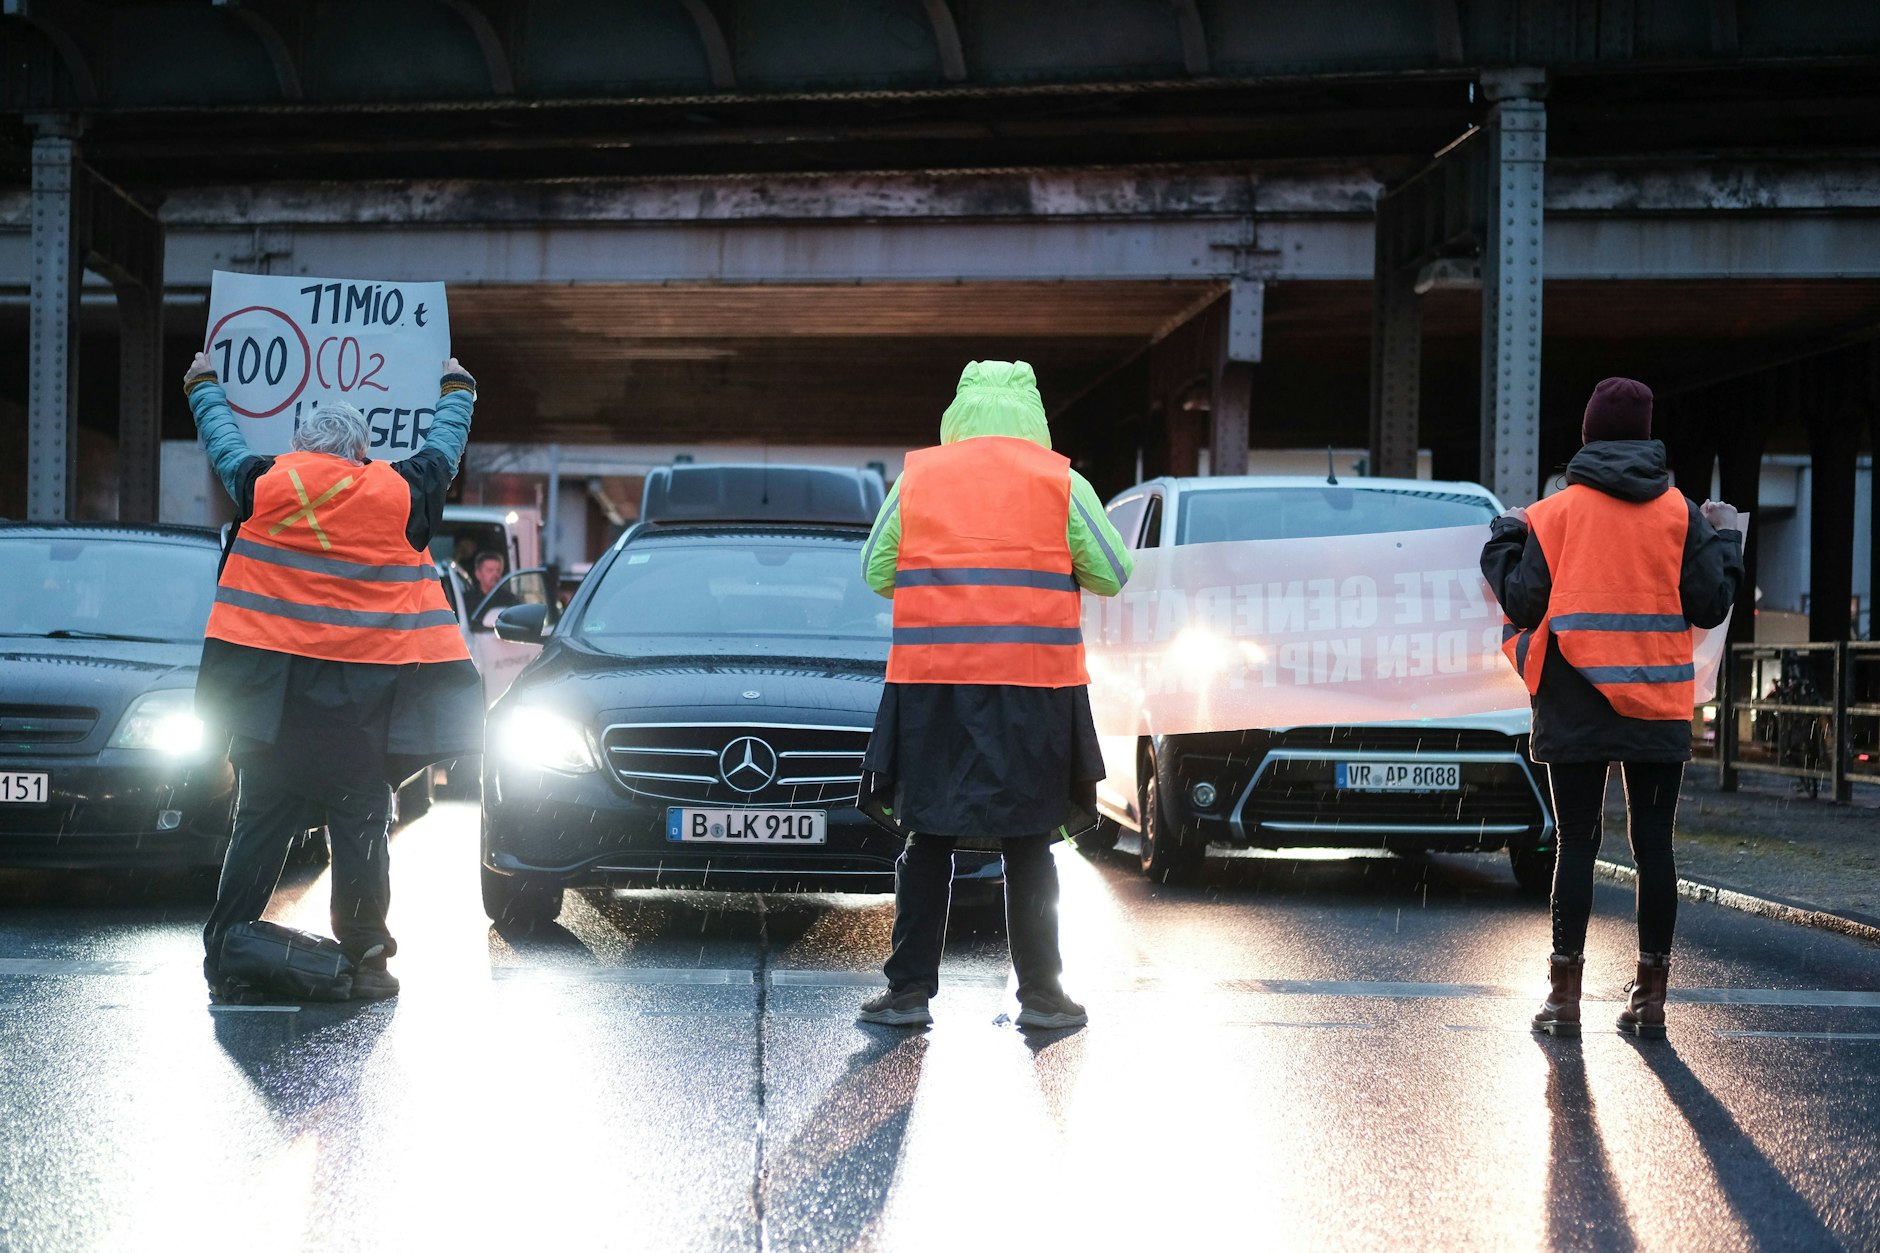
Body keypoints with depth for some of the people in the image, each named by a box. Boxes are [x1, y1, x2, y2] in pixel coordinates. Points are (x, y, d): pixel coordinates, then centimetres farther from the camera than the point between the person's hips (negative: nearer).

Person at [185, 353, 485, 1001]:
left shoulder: (265, 483, 2)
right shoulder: (400, 491, 1)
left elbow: (221, 439, 22)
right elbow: (445, 444, 20)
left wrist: (204, 385, 41)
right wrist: (457, 388, 40)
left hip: (275, 685, 1)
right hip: (367, 693, -1)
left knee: (260, 824, 7)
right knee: (361, 826, 5)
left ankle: (225, 958, 9)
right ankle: (365, 960, 6)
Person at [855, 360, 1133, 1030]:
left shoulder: (916, 478, 5)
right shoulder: (1061, 482, 1)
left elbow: (875, 574, 10)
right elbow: (1112, 575, 6)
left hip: (929, 684, 1)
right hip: (1034, 685, -1)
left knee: (927, 840, 8)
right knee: (1028, 845, 7)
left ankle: (910, 989, 7)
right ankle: (1040, 994, 10)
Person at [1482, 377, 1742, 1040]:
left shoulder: (1554, 513, -2)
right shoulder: (1681, 514, 2)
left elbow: (1524, 605, -6)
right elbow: (1709, 606, 1)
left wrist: (1505, 539, 10)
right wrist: (1725, 541, 17)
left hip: (1575, 707, -1)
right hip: (1659, 710, 1)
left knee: (1576, 844, 4)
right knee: (1653, 844, 6)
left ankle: (1565, 996, 3)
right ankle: (1650, 996, 8)